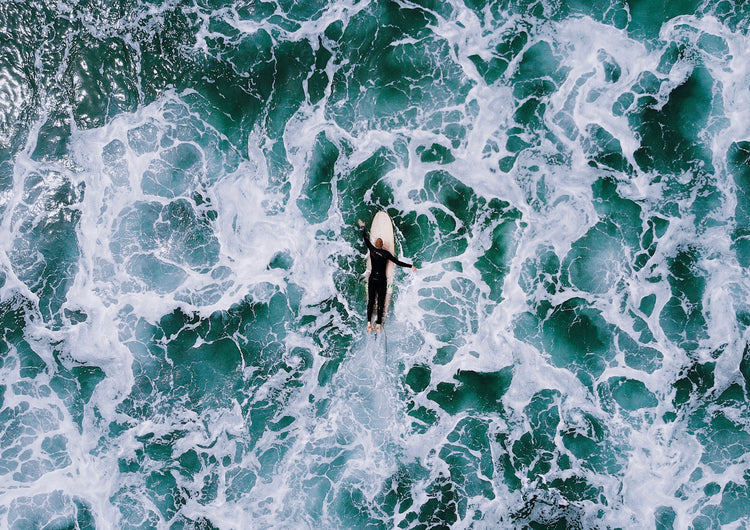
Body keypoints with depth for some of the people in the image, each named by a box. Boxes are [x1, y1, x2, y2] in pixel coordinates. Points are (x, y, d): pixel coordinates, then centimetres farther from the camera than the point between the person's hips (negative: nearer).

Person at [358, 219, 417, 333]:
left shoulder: (372, 249, -2)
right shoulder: (386, 253, -7)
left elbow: (366, 239, 12)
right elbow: (397, 262, -9)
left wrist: (363, 227, 26)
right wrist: (411, 266, -5)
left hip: (372, 279, 2)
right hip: (381, 280, -2)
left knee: (371, 301, 5)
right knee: (380, 302, 2)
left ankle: (369, 322, -4)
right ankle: (378, 324, 0)